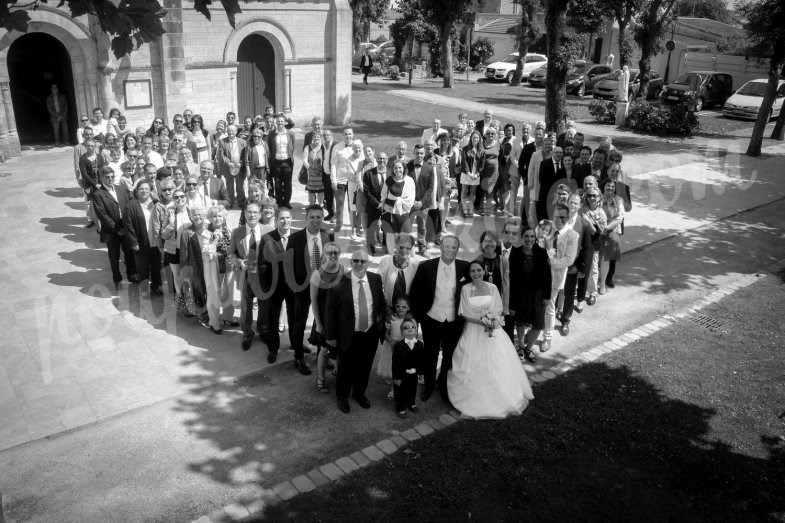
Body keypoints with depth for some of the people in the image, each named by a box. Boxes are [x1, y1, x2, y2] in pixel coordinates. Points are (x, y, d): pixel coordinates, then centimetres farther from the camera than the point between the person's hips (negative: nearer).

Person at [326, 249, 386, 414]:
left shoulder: (375, 279, -4)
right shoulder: (340, 282, -15)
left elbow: (381, 304, 8)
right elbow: (331, 310, -10)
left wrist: (382, 325, 5)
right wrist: (331, 336, -8)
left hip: (371, 334, 3)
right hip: (349, 335, -3)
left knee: (365, 367, 19)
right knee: (346, 368, 14)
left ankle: (359, 393, 45)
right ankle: (342, 397, 39)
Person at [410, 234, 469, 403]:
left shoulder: (465, 268, -6)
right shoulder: (426, 266, -9)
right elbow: (415, 292, -3)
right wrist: (417, 315, -5)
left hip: (454, 322, 1)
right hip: (431, 320, -1)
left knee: (449, 356, 16)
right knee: (430, 356, 16)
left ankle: (444, 386, 39)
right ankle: (429, 386, 38)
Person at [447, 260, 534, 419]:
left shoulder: (492, 288, 1)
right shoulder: (465, 289, -5)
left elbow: (498, 310, 3)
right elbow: (465, 314, -5)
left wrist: (493, 321, -17)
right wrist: (482, 321, -17)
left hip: (492, 330, 2)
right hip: (473, 331, -2)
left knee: (496, 365, 1)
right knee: (473, 367, -2)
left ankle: (501, 397, 16)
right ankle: (475, 398, 12)